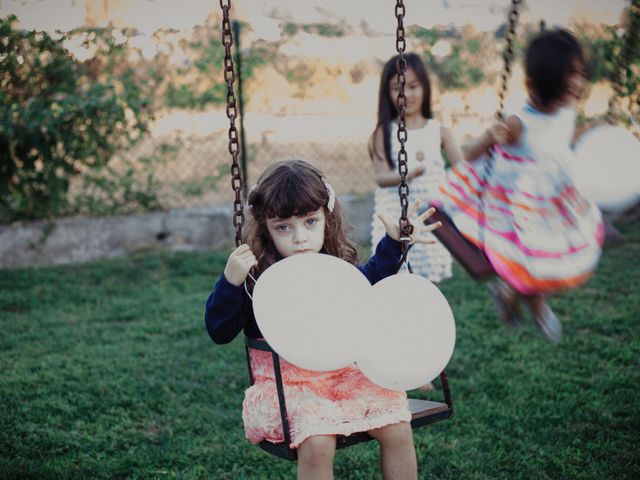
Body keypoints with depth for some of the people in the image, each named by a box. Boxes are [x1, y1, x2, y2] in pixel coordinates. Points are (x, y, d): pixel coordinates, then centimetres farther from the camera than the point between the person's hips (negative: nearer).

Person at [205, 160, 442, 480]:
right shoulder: (257, 274, -12)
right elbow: (219, 332, -12)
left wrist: (393, 243, 16)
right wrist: (230, 282, -28)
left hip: (342, 377, 5)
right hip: (285, 386, -5)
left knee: (397, 427, -11)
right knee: (316, 442, -31)